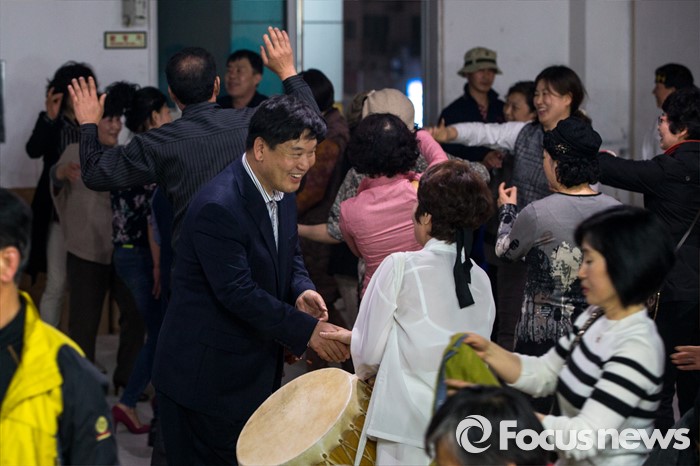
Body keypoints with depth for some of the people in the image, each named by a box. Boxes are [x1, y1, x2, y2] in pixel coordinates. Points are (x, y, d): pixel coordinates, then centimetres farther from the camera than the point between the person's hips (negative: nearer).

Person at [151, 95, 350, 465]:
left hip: (258, 371, 9)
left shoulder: (281, 192, 5)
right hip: (207, 376, -9)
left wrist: (301, 291, -6)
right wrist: (307, 331, -25)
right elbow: (238, 292, -27)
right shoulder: (218, 206, -24)